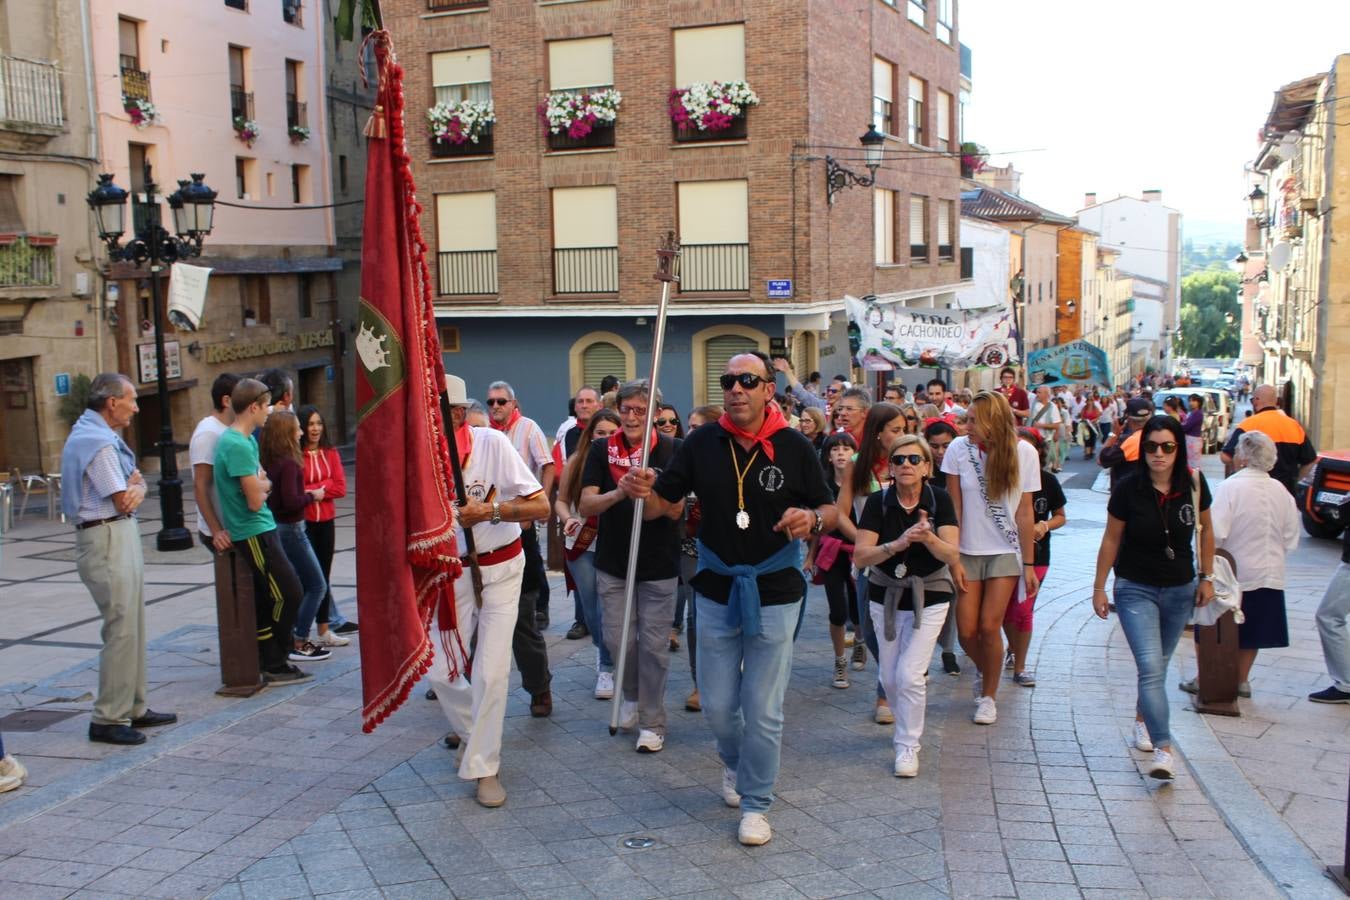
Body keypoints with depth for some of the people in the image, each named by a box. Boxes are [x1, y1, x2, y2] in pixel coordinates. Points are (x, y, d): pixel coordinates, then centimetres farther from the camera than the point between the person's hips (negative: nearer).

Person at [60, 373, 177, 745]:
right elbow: (123, 501, -18)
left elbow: (135, 482, 15)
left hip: (122, 536, 11)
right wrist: (133, 484, 2)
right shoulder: (97, 442, -18)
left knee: (133, 627, 15)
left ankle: (133, 708, 24)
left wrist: (137, 488, -7)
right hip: (108, 538, -11)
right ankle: (108, 718, -1)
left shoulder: (103, 436, 16)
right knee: (122, 630, -8)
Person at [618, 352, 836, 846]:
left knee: (763, 709, 4)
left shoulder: (794, 447, -7)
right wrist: (641, 491, -23)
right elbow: (662, 503, -1)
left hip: (774, 593, -2)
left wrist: (811, 519, -22)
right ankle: (734, 764, 44)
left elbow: (830, 509, 1)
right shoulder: (702, 443, -3)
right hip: (716, 591, 2)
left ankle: (755, 804, 23)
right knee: (717, 704, 11)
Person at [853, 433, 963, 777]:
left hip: (929, 597, -2)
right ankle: (907, 726, 39)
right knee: (890, 678, 10)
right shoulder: (878, 502, -10)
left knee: (909, 675, -12)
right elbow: (861, 556, -17)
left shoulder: (939, 500, -11)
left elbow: (952, 555, -17)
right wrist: (897, 545, -34)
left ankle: (907, 747, 5)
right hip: (885, 596, 2)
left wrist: (928, 538, -37)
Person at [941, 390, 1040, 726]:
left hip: (1005, 553, -1)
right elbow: (954, 507, -8)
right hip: (968, 551, 1)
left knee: (989, 626, -6)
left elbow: (1024, 513, -6)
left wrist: (1029, 565, -5)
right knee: (966, 631, 0)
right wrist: (952, 556, -13)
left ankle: (989, 695, 17)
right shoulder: (959, 449, -9)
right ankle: (985, 670, 34)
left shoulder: (1023, 452, -10)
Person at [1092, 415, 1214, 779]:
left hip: (1180, 591, 3)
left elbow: (1206, 531, 8)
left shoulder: (1193, 484, -8)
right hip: (1136, 589, -3)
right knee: (1150, 667, -14)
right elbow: (1111, 539, -4)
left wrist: (1207, 577, 7)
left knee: (1158, 665, 17)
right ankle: (1163, 748, -14)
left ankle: (1142, 718, 40)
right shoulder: (1128, 488, -15)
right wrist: (1099, 588, -1)